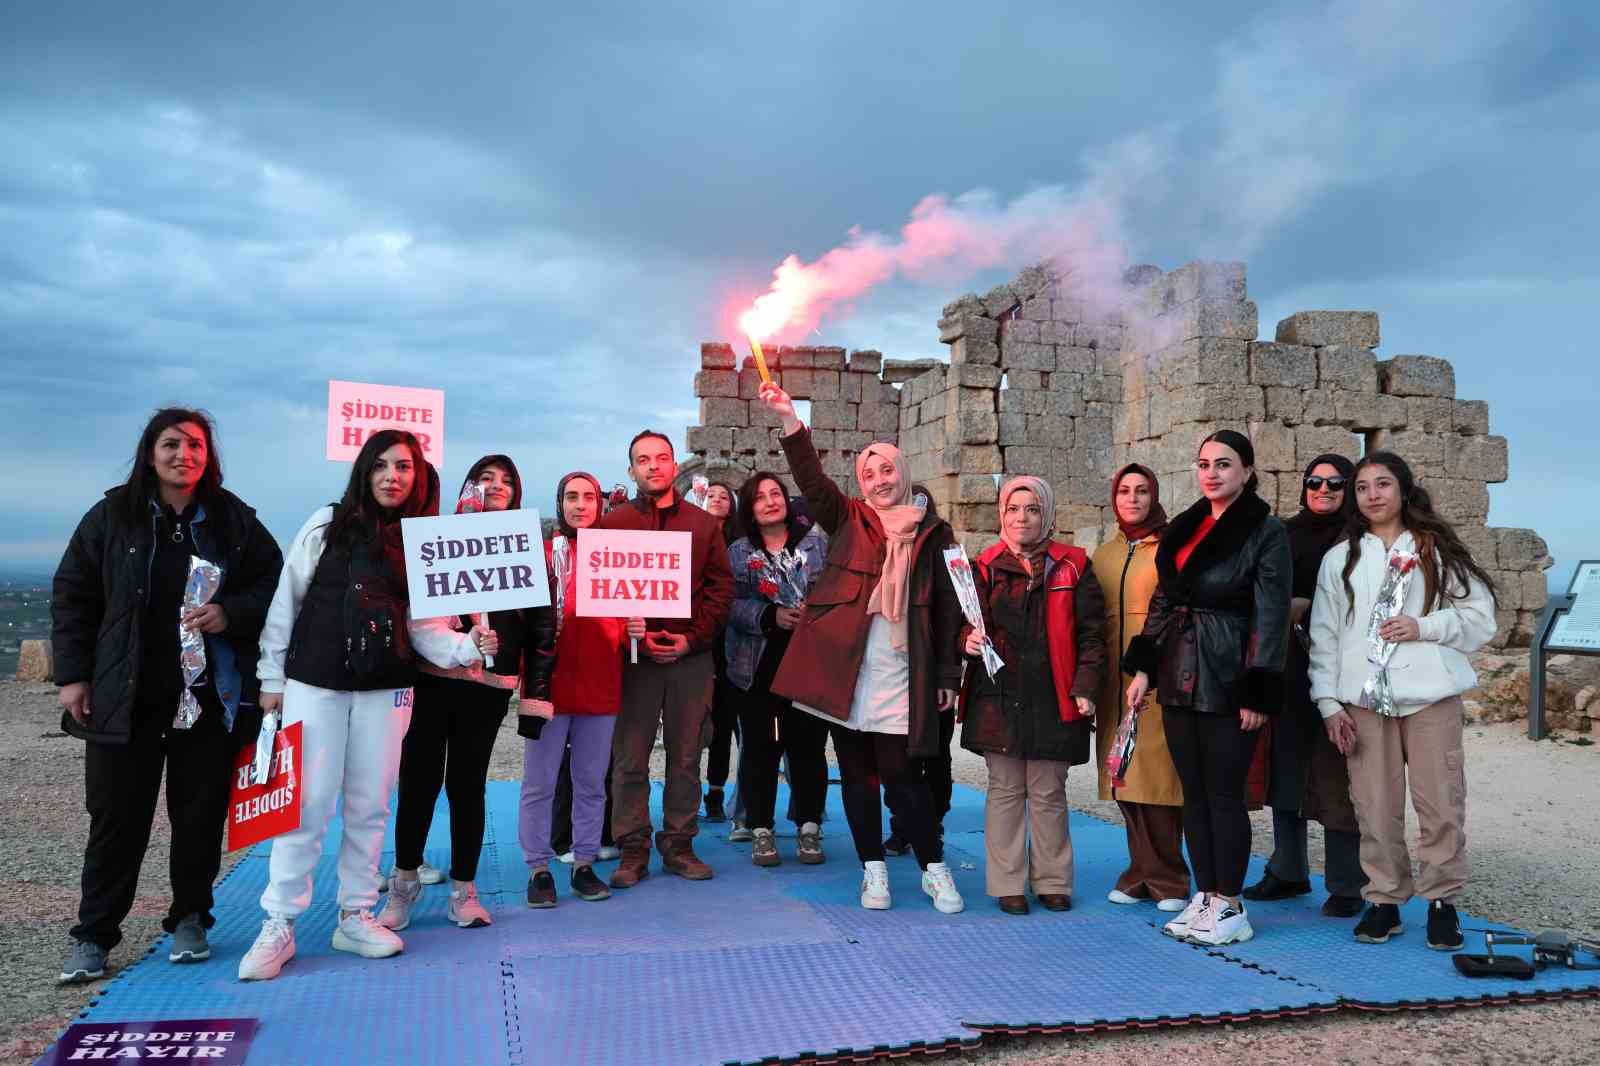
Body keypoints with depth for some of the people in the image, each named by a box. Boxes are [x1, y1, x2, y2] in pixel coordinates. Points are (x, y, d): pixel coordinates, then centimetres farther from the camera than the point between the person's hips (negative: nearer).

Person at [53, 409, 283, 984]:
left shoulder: (234, 520, 3)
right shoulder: (112, 516, 3)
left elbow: (274, 584, 6)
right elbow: (71, 595, 6)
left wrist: (231, 614, -13)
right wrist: (73, 674, 1)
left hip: (212, 695, 0)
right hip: (123, 698, 0)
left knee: (201, 813, 6)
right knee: (117, 817, 4)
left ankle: (189, 921, 23)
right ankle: (92, 936, 17)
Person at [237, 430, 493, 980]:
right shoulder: (327, 524, 0)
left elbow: (425, 626, 3)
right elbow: (287, 599, 3)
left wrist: (468, 646, -15)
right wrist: (272, 675, 1)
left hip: (386, 689, 2)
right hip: (314, 683, -2)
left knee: (369, 807, 9)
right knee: (307, 805, -2)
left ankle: (355, 916, 22)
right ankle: (278, 925, 10)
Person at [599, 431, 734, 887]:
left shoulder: (704, 523, 10)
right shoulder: (613, 523, 6)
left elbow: (722, 588, 6)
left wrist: (691, 638, -6)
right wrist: (631, 634, -13)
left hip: (691, 656, 1)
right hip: (634, 655, -1)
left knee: (686, 757, 7)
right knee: (630, 758, 1)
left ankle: (679, 844, 18)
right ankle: (633, 851, 11)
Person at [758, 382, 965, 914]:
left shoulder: (932, 532, 7)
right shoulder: (848, 519, 9)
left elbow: (948, 606, 7)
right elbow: (811, 478, -7)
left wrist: (948, 675, 3)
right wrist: (789, 419, -20)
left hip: (902, 675, -2)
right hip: (844, 668, 2)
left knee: (901, 775, -4)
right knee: (856, 772, 8)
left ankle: (934, 869, 13)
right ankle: (873, 870, 21)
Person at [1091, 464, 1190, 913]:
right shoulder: (1104, 554, 15)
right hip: (1114, 682, 5)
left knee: (1158, 773, -4)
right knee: (1126, 777, 7)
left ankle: (1166, 878, 10)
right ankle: (1143, 873, 19)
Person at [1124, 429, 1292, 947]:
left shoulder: (1266, 533, -6)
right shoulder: (1183, 528, 13)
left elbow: (1270, 617, -10)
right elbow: (1162, 601, 16)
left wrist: (1257, 695, -13)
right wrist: (1143, 667, 9)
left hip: (1227, 682, -6)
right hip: (1179, 678, 6)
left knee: (1224, 793, 0)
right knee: (1193, 792, 11)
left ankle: (1229, 907, 12)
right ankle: (1205, 896, 22)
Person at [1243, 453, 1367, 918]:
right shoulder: (1286, 534, 12)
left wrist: (1304, 607, -14)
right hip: (1288, 670, 4)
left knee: (1335, 775, -3)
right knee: (1285, 769, 9)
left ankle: (1345, 886, 8)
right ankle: (1288, 871, 22)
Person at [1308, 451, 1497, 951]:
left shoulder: (1437, 550, 10)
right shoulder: (1340, 558, 12)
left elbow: (1480, 617, 6)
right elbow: (1324, 635, 7)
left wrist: (1424, 627, -10)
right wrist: (1329, 703, 0)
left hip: (1430, 694, -1)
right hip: (1363, 699, 1)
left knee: (1439, 802, -2)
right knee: (1375, 805, 2)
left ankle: (1442, 901, 12)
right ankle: (1384, 900, 13)